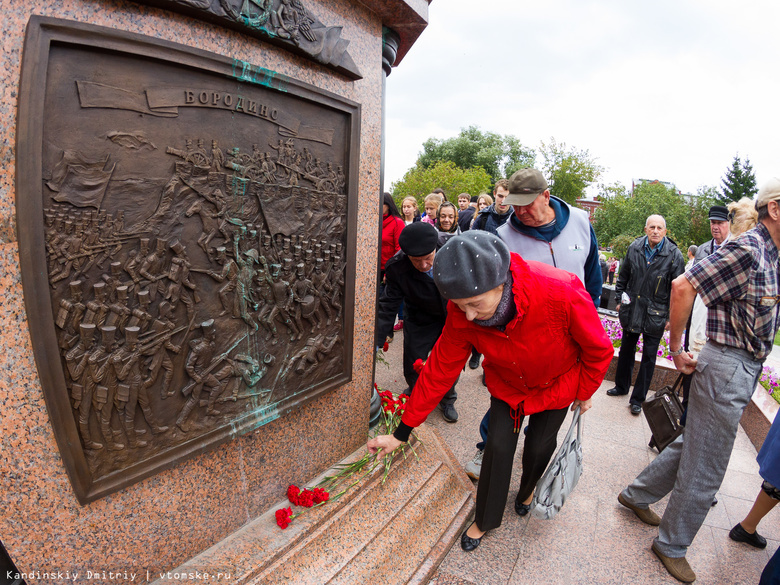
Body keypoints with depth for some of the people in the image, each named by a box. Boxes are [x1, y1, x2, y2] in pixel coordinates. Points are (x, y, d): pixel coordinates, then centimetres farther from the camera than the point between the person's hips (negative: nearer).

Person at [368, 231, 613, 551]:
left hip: (557, 384, -1)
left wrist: (585, 393, -3)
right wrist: (401, 433, -17)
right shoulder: (462, 313, -31)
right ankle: (485, 520, 28)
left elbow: (598, 350, -21)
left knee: (539, 448, 10)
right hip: (507, 386, 1)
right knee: (498, 446, 0)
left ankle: (527, 492, 48)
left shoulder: (562, 293, -41)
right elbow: (439, 369, -21)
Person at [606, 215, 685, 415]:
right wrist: (619, 299, 9)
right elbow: (623, 276, 10)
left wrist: (671, 317, -6)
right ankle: (621, 387, 35)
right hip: (631, 309, 3)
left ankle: (638, 399, 19)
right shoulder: (634, 248, -1)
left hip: (655, 315, -3)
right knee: (626, 350, 16)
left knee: (649, 357, 6)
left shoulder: (674, 255, -9)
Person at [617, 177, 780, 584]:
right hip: (727, 367, -9)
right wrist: (676, 350, -17)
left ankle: (637, 494, 39)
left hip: (744, 370, 9)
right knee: (704, 470, 4)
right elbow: (683, 286, -24)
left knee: (692, 445, 21)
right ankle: (672, 546, 24)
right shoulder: (746, 249, -17)